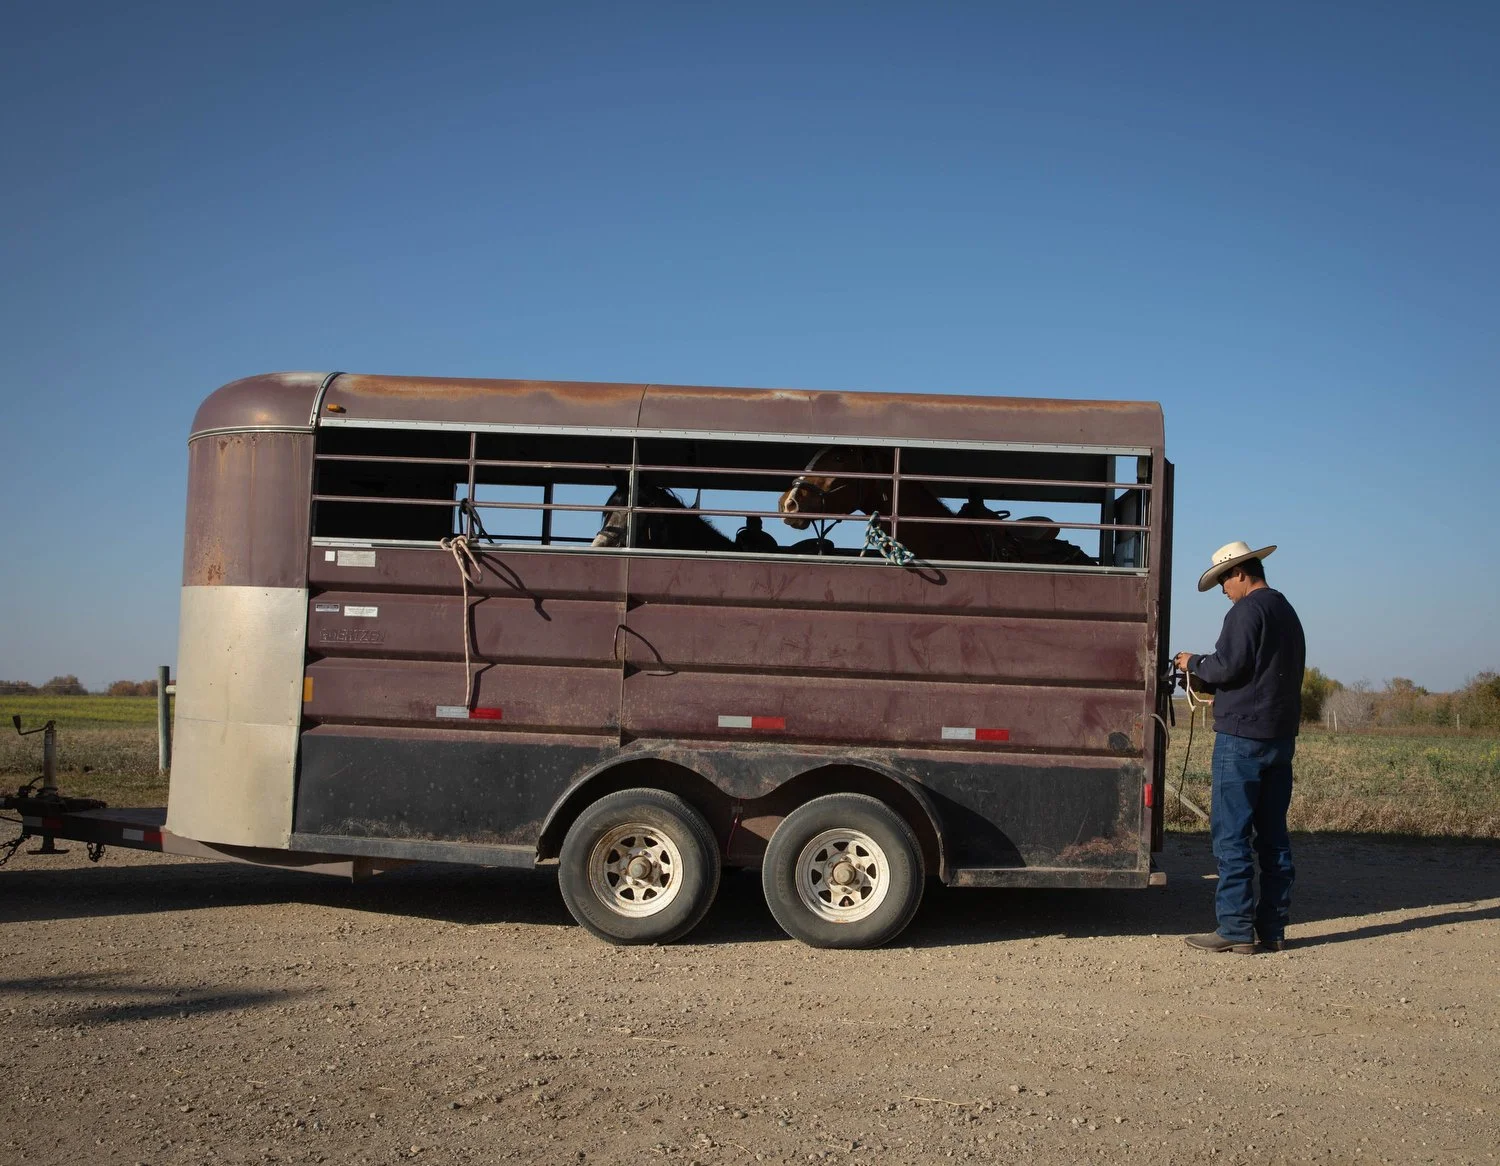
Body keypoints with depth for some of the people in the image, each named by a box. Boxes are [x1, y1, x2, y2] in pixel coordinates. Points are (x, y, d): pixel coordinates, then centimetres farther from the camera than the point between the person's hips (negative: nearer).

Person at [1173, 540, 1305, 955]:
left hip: (1243, 735, -9)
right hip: (1281, 735, 9)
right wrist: (1207, 675, 23)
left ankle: (1236, 929, -6)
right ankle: (1273, 928, 14)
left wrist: (1194, 663, 2)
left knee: (1232, 833, -6)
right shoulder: (1288, 612, 19)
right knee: (1273, 833, 11)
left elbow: (1229, 667, -18)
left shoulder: (1248, 610, -11)